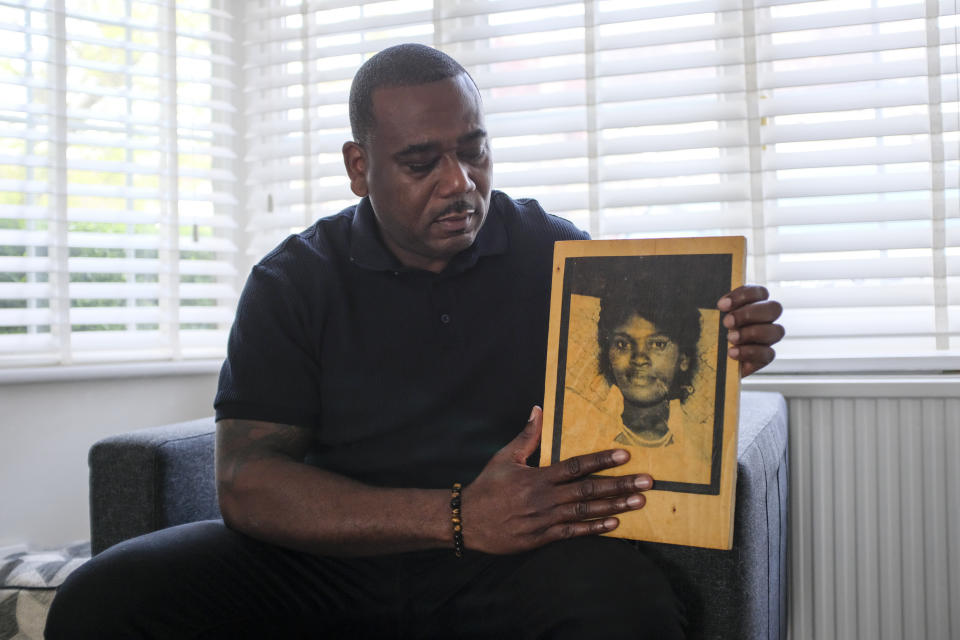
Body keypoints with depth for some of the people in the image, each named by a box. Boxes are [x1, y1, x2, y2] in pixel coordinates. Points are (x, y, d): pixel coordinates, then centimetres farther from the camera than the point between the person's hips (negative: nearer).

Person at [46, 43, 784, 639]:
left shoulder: (555, 253, 8)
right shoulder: (292, 282, 4)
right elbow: (247, 483, -7)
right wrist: (459, 518, -20)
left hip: (516, 562, 0)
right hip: (328, 559, 1)